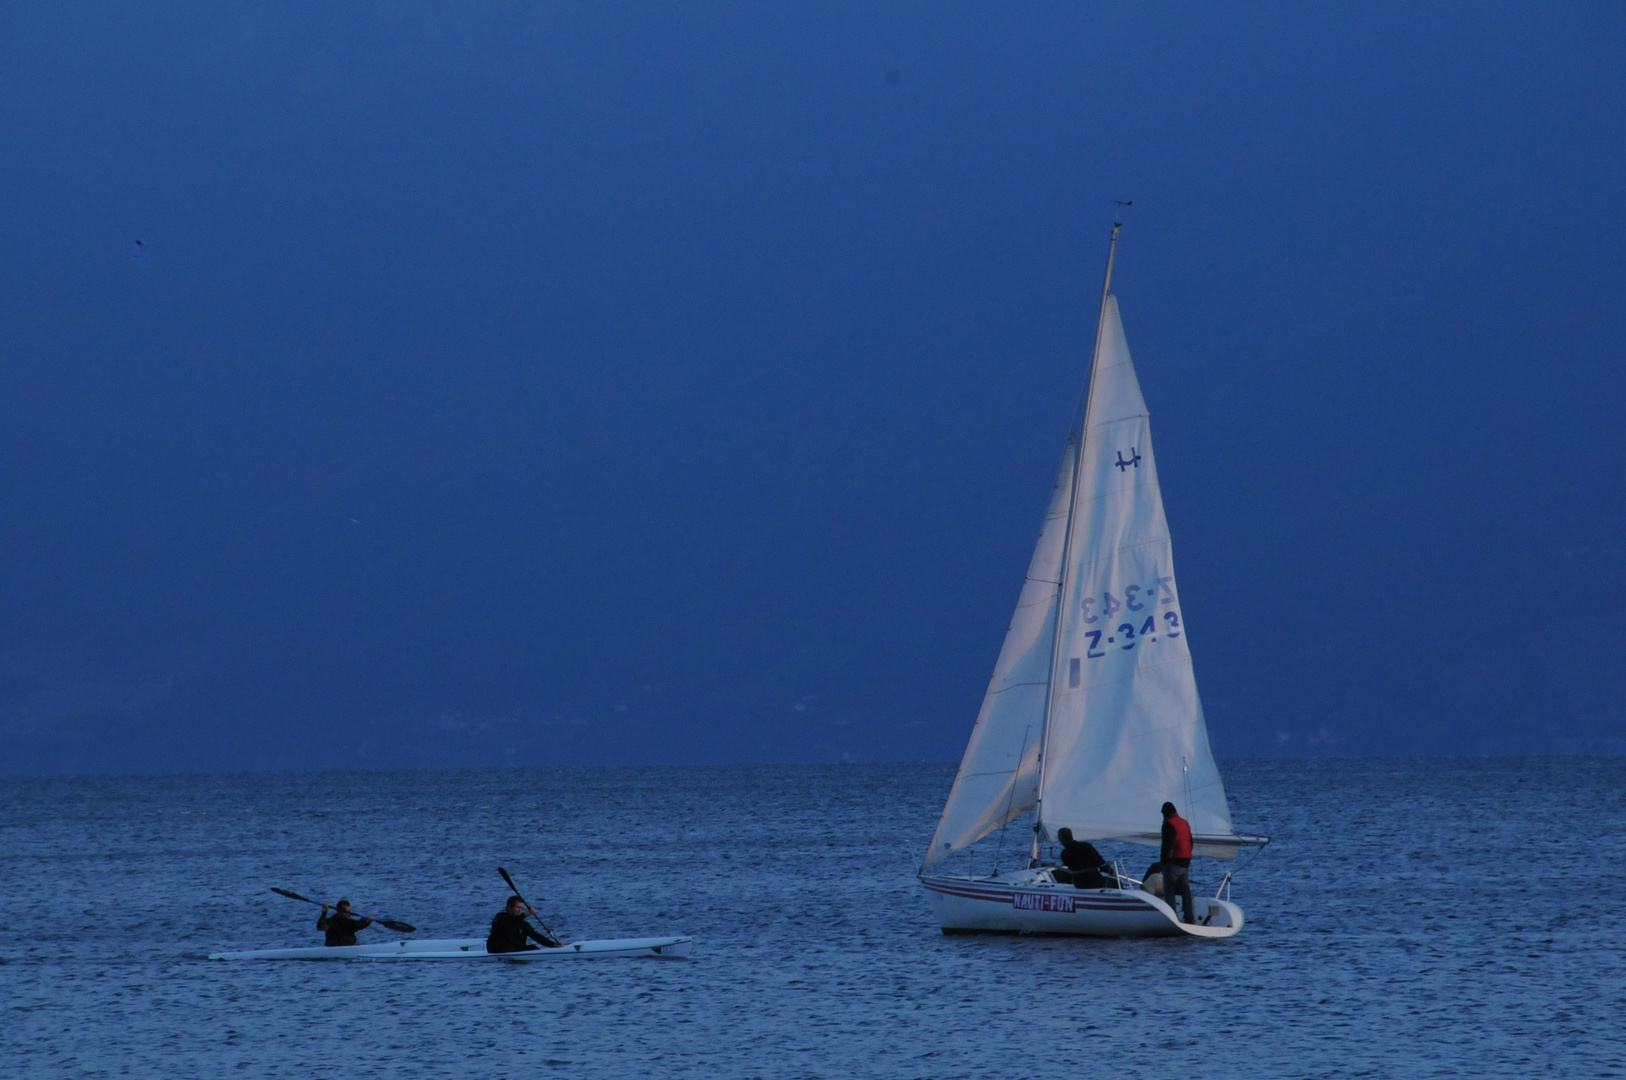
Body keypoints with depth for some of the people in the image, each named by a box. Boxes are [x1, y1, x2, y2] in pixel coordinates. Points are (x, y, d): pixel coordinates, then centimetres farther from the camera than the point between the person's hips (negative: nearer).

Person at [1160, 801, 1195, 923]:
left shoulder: (1168, 824, -12)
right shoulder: (1185, 823, 14)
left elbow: (1167, 845, -16)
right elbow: (1190, 843, 19)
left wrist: (1163, 860, -9)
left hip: (1173, 861, -8)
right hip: (1185, 862, 8)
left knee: (1169, 890, -5)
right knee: (1185, 890, 11)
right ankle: (1189, 917, 10)